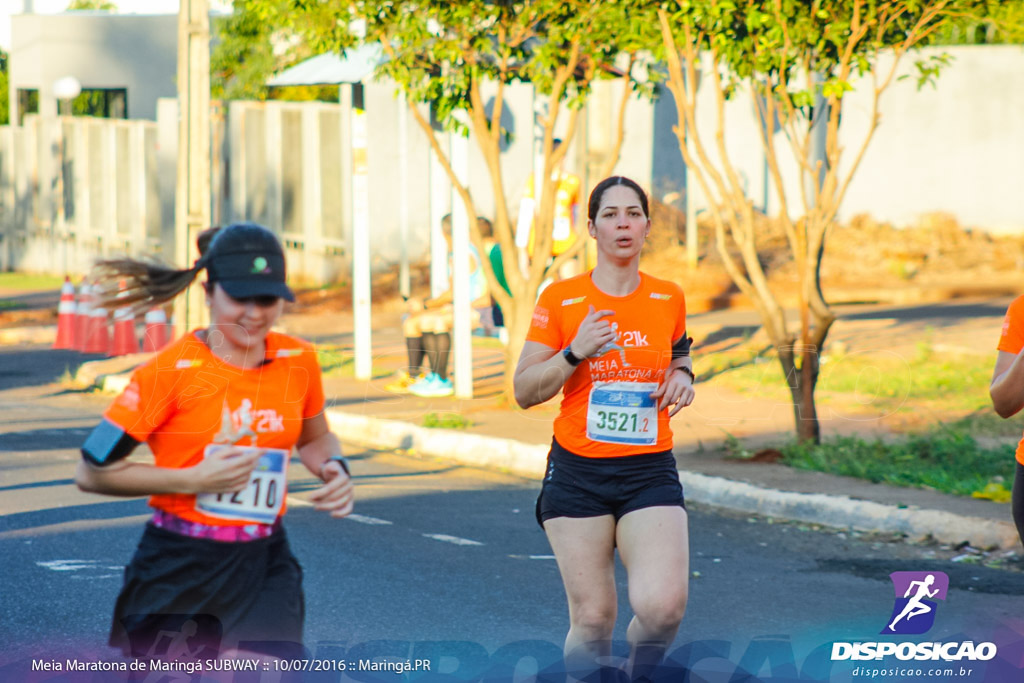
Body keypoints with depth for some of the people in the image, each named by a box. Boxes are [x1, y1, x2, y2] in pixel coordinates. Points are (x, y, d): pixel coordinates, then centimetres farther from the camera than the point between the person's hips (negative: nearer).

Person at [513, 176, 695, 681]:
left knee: (662, 607, -19)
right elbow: (524, 392, 1)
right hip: (577, 471, -1)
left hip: (650, 470, 1)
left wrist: (682, 374, 4)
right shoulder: (560, 299, 0)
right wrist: (574, 352, -15)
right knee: (592, 620, -3)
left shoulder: (668, 298, 6)